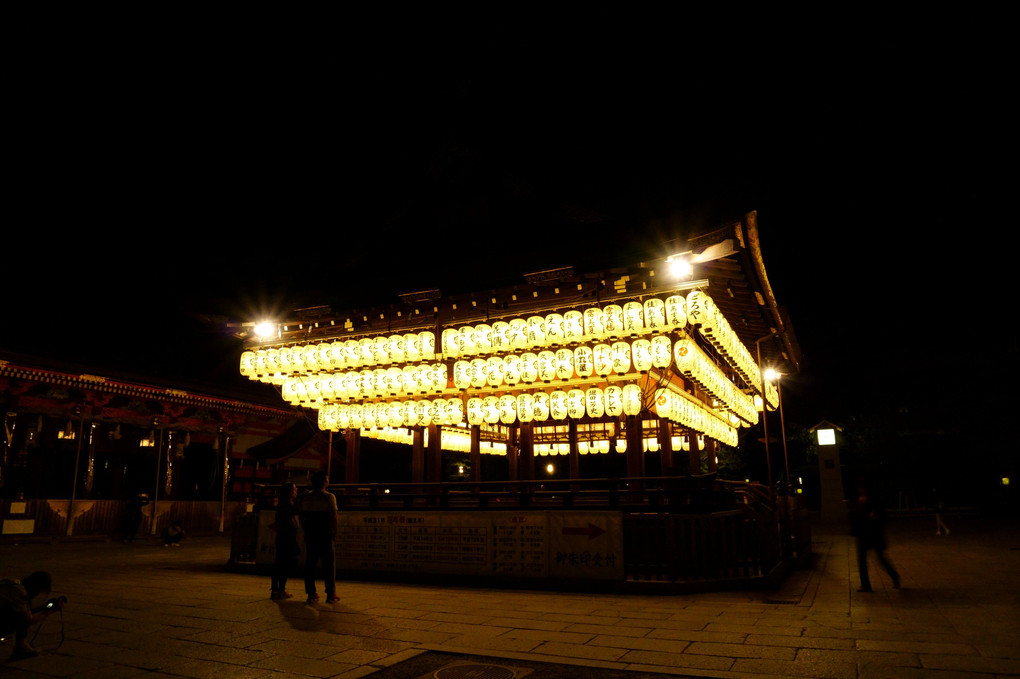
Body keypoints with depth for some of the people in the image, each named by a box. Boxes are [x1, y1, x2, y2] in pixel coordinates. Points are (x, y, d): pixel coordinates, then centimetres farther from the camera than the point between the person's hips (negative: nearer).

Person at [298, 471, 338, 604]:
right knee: (329, 564, 3)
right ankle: (330, 594, 4)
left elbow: (300, 515, 8)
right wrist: (334, 531, -4)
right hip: (326, 534, -4)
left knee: (310, 564, 9)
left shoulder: (305, 497, 7)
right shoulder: (329, 497, -8)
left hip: (310, 534, 4)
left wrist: (305, 529, 13)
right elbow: (333, 516, -12)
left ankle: (311, 594, 10)